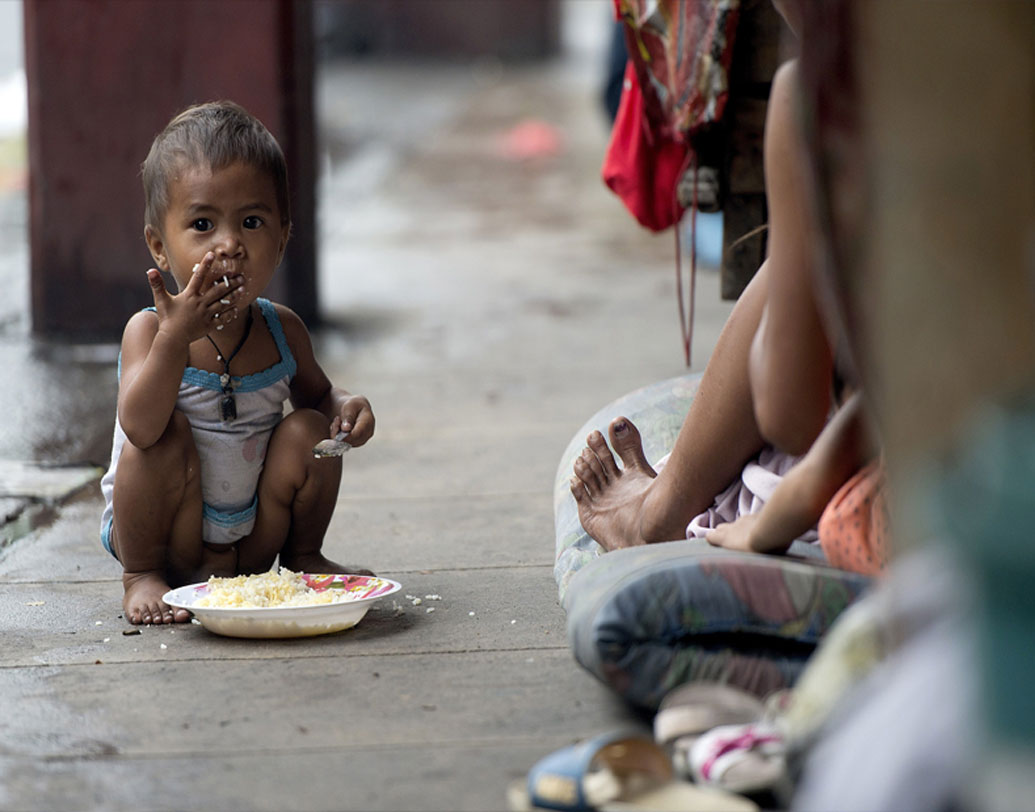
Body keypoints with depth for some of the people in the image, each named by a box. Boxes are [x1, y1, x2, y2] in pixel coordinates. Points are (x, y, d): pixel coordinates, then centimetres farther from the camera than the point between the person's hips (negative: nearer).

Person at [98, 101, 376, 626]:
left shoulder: (281, 330, -5)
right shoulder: (149, 331, -19)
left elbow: (314, 392, 16)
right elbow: (140, 428, -36)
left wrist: (344, 406, -9)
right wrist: (175, 337, -47)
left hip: (253, 538, 4)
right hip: (166, 534, -4)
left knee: (308, 429, -13)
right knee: (167, 435, -28)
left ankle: (301, 556, 8)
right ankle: (141, 574, -11)